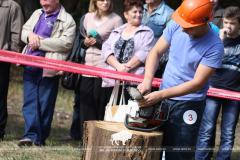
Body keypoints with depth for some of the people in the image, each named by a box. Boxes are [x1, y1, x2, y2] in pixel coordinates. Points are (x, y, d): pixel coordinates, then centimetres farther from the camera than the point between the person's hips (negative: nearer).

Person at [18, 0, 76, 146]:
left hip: (48, 69, -6)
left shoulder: (67, 20, -3)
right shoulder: (37, 14, 19)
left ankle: (41, 138, 7)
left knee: (45, 103, -1)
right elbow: (24, 31, 20)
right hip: (30, 67, 6)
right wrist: (30, 36, -6)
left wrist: (40, 43, -14)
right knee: (29, 101, 1)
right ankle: (31, 135, 1)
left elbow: (66, 43, -15)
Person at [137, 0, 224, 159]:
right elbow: (156, 52, 2)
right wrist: (147, 81, -15)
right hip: (163, 99, 5)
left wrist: (160, 95, -23)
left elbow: (197, 83, -20)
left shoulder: (214, 46, -20)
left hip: (189, 104, -5)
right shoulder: (176, 27, -6)